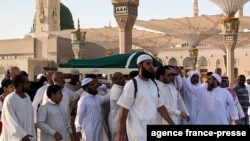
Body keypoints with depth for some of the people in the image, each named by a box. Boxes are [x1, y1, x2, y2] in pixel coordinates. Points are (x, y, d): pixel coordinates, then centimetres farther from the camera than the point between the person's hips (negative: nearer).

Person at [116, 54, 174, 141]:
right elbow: (124, 109, -10)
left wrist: (172, 124, 8)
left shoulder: (154, 84, 11)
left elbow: (160, 106, 13)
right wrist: (121, 133, -10)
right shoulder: (132, 84, -10)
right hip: (138, 131, -7)